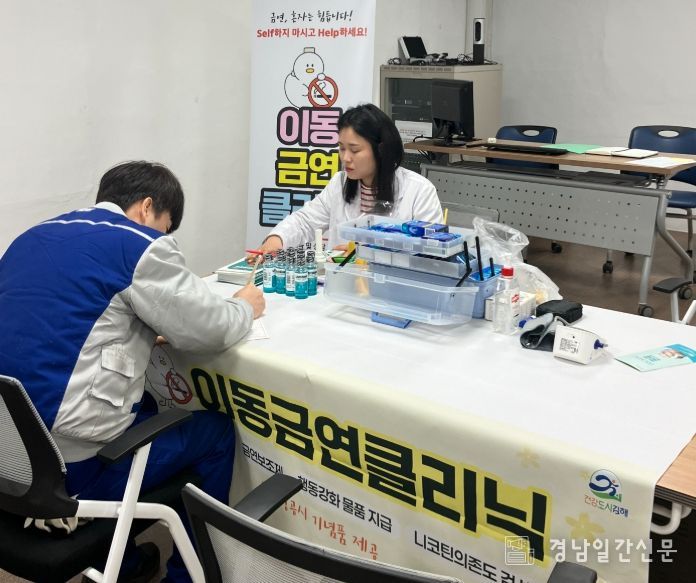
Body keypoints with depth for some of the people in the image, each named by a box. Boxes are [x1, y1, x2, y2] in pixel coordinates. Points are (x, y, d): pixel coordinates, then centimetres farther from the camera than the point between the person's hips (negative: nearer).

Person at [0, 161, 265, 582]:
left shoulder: (34, 238, 14)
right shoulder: (139, 244, -10)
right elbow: (210, 330, -7)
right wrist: (246, 308, 13)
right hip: (70, 463, -8)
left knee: (147, 408, 31)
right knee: (216, 431, 14)